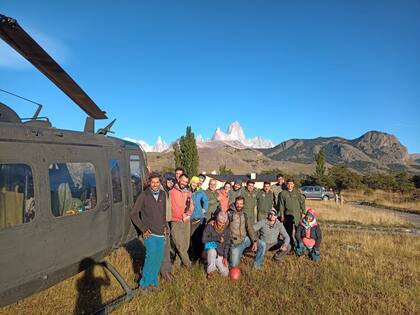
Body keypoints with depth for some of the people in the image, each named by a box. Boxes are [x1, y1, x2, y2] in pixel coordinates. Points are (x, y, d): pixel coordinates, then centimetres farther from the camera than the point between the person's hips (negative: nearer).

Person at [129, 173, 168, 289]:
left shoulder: (163, 194, 4)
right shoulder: (144, 196, -10)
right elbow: (133, 214, -7)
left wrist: (165, 226, 8)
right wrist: (143, 229, -8)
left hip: (161, 233, 5)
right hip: (150, 233, -5)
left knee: (159, 258, 8)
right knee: (151, 256, -13)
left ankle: (153, 281, 27)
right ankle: (144, 283, 6)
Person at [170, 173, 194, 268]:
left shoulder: (188, 192, 11)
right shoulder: (172, 192, -6)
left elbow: (191, 205, 11)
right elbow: (171, 207, -10)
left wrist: (187, 214, -8)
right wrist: (182, 216, -9)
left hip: (187, 221, 5)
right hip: (176, 222, -5)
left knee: (186, 245, 6)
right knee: (180, 245, -6)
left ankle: (177, 262, 20)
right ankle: (188, 264, 8)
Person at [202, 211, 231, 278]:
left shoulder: (227, 230, 0)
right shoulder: (209, 227, -10)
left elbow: (227, 245, 4)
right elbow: (204, 239, -18)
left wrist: (225, 257, -4)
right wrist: (217, 239, -20)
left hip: (220, 255, 3)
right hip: (210, 251, -3)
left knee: (225, 273, -8)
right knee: (212, 249, -37)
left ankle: (216, 264, 21)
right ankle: (210, 271, -17)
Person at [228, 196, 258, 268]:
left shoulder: (244, 215, 8)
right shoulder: (229, 213, -6)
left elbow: (250, 228, 1)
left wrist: (254, 241, -8)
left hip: (245, 239, 4)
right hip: (235, 243, -4)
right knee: (234, 265, -6)